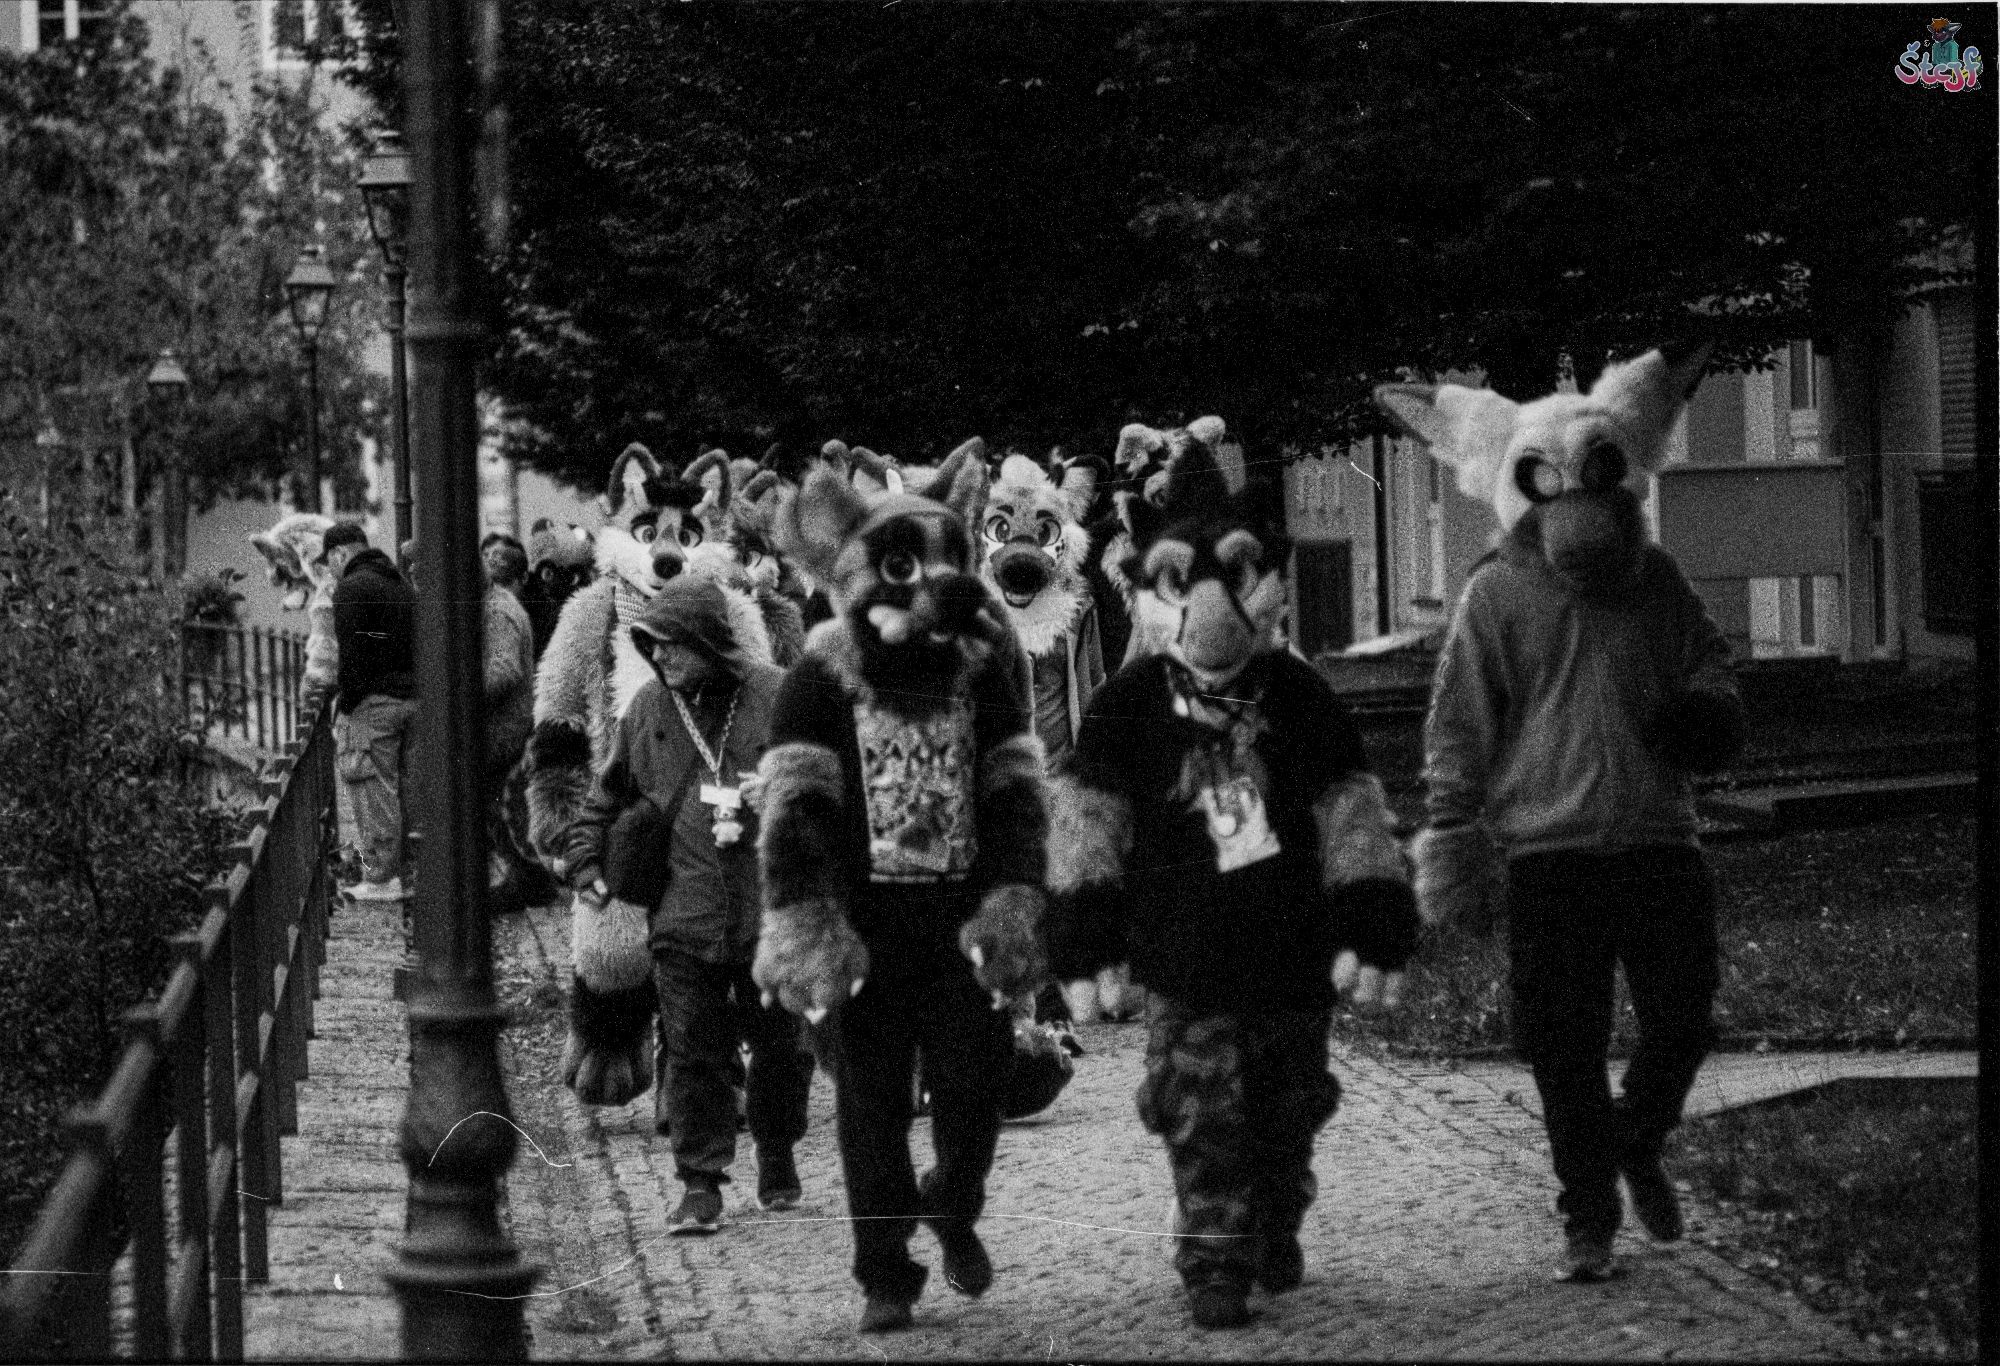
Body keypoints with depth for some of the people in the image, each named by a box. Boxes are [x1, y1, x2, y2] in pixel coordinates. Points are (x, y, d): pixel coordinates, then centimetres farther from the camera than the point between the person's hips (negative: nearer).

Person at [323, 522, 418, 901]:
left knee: (375, 792, -6)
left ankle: (380, 879, -6)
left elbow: (352, 653, -16)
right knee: (398, 789, 12)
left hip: (373, 700, -8)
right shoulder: (401, 585, 19)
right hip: (411, 697, 9)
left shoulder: (352, 588, -9)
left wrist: (345, 705, -11)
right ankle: (397, 870, 15)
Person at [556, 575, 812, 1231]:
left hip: (774, 912, -2)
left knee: (782, 1043, 10)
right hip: (684, 914, 2)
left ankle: (777, 1152, 33)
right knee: (694, 1052, -2)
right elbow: (608, 795, 18)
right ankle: (700, 1183, 4)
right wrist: (586, 858, 8)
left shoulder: (777, 699, -6)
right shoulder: (649, 709, 5)